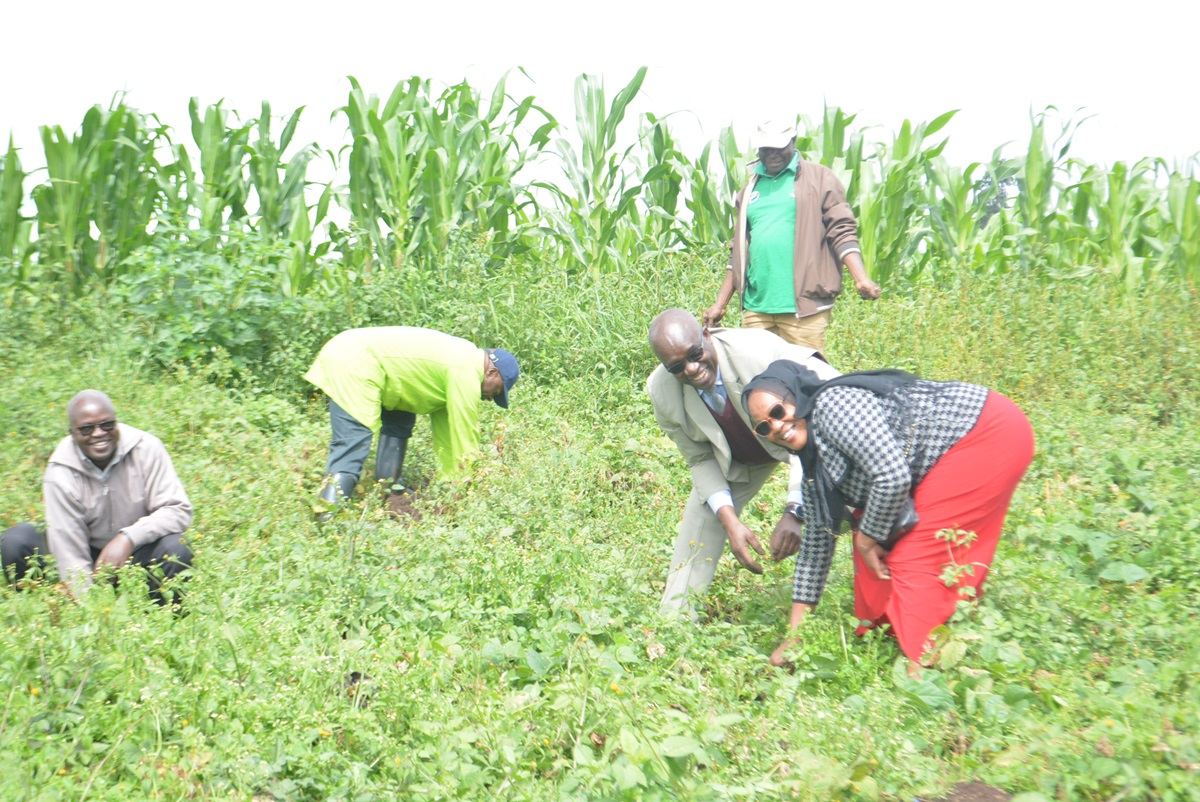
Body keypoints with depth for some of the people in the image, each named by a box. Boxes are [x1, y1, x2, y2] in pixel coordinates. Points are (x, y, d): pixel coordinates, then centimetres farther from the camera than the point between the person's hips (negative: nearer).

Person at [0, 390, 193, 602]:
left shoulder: (146, 448, -16)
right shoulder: (60, 473, -16)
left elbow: (178, 509, -18)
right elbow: (71, 557, -19)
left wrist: (129, 538, -33)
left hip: (136, 552, -1)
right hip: (90, 556, 1)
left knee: (176, 549, -32)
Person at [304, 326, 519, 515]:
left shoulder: (461, 359, 17)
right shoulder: (466, 372, -13)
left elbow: (447, 431, 22)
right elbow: (465, 434, -9)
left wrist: (454, 477, 24)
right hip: (352, 367, -11)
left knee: (400, 421, 18)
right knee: (352, 444, -17)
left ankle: (387, 491, 20)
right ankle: (329, 519, -23)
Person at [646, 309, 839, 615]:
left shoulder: (762, 351, -40)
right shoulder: (662, 392, -25)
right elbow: (701, 459, -10)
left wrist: (793, 512, -43)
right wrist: (730, 521, -23)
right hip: (736, 458, 4)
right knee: (701, 520, -2)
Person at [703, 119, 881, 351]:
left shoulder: (819, 178, 5)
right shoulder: (751, 187, 19)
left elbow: (842, 232, -1)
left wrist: (861, 279, -17)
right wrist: (720, 303, 17)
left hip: (804, 307, -4)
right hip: (756, 307, 4)